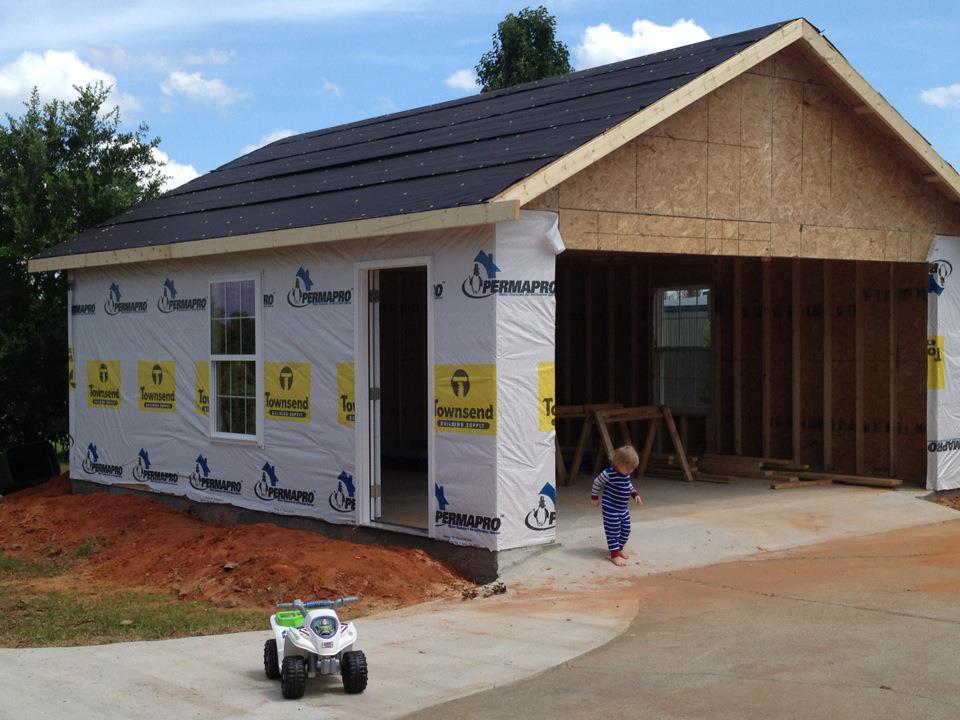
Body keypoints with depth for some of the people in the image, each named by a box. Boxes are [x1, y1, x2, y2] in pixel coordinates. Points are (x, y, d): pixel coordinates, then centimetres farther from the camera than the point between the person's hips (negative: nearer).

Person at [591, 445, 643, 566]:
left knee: (626, 530, 15)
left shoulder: (626, 474, 1)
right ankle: (615, 555, 1)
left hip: (624, 508, 8)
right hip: (611, 509, -8)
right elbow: (597, 482, -8)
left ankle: (619, 548, 35)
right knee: (613, 531, -4)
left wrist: (635, 494, 10)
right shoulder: (609, 474, -22)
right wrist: (594, 497, 0)